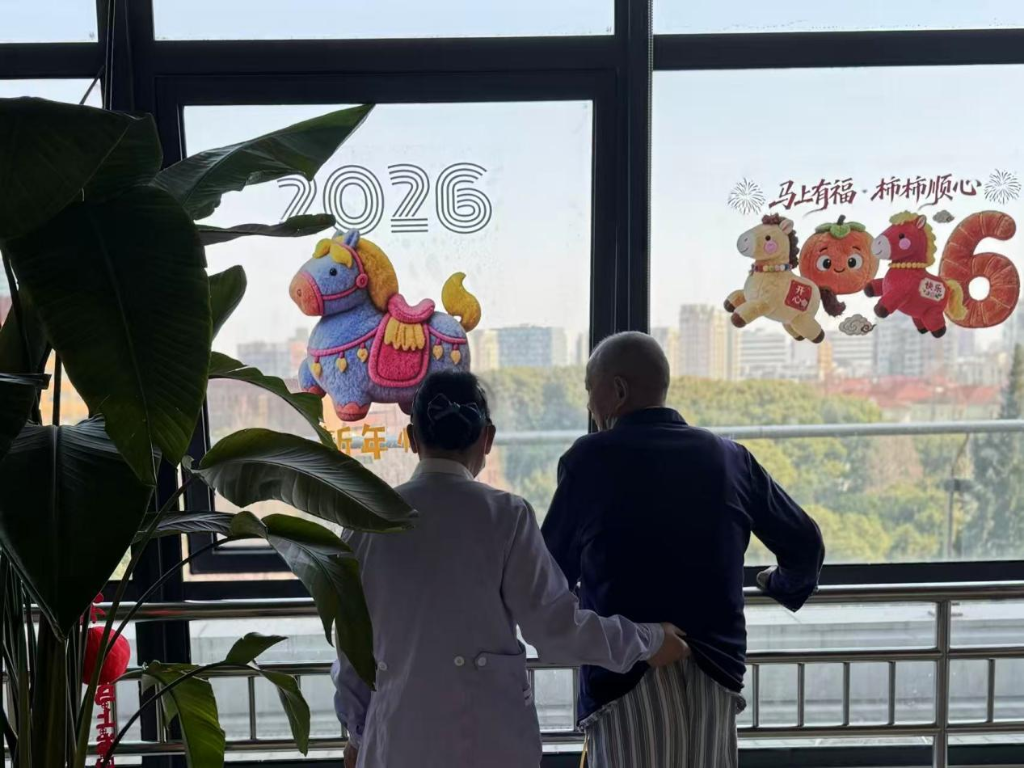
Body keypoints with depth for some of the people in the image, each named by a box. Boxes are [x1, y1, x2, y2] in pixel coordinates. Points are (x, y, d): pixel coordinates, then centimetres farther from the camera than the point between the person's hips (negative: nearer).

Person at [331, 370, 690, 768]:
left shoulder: (367, 521, -2)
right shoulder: (504, 515, -10)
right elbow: (555, 627, -8)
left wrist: (358, 732, 20)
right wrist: (647, 640, 6)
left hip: (399, 735, 3)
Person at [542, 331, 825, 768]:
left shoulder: (591, 459, -7)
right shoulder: (729, 458, 6)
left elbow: (553, 569, -2)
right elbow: (805, 544, 11)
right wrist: (783, 585, 32)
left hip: (626, 675, -4)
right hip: (715, 673, 5)